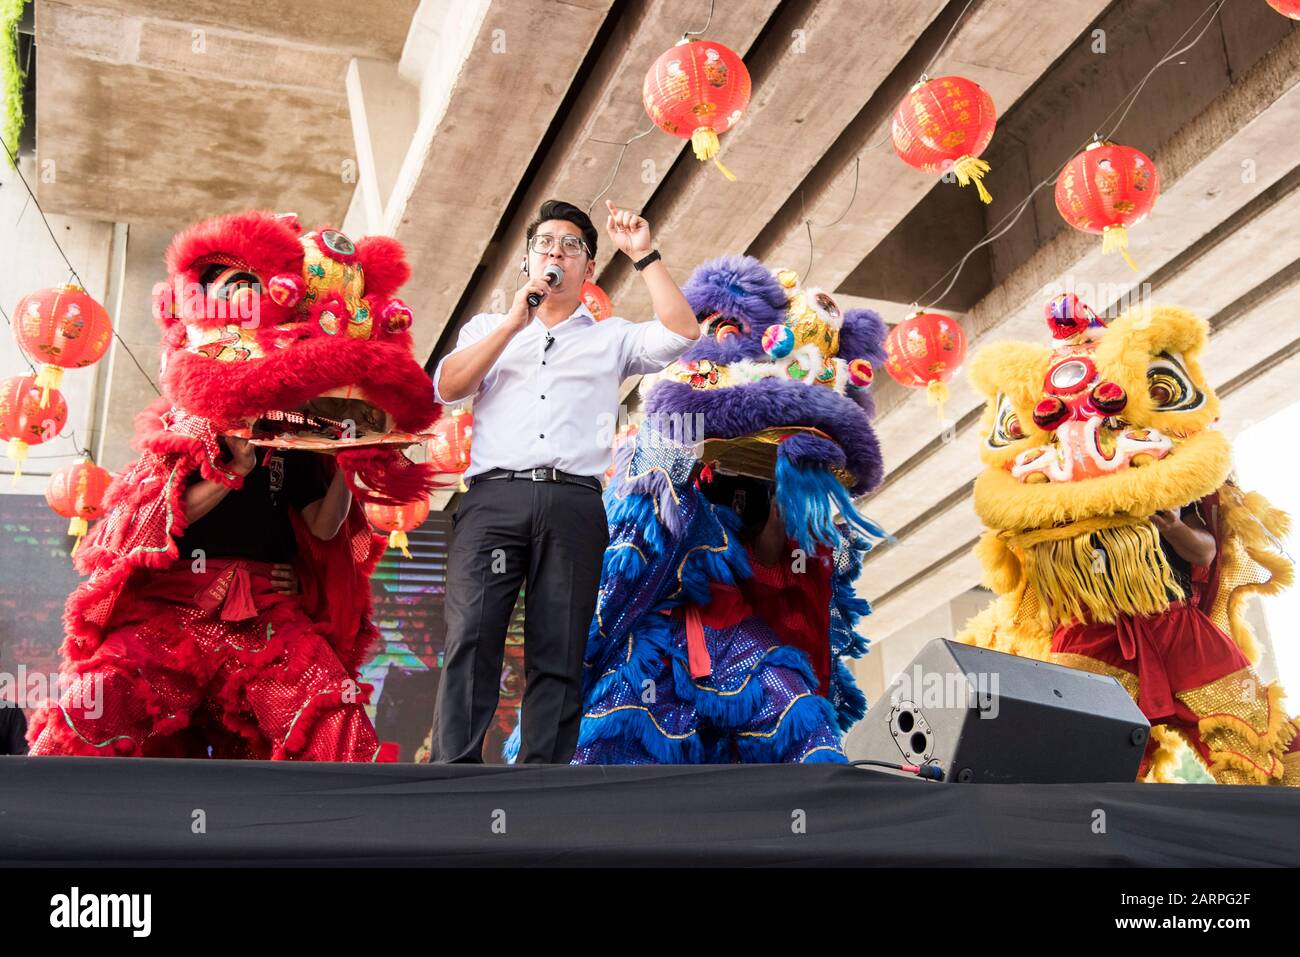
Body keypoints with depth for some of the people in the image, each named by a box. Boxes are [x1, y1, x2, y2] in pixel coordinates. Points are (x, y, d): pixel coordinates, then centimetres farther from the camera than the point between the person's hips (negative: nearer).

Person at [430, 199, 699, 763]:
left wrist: (643, 256, 8)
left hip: (573, 502, 0)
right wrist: (515, 321, 3)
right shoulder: (489, 327, 26)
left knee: (558, 655, -4)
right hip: (494, 494, 0)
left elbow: (681, 334, 6)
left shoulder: (611, 338, 23)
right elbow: (447, 386, 8)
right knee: (471, 636, -15)